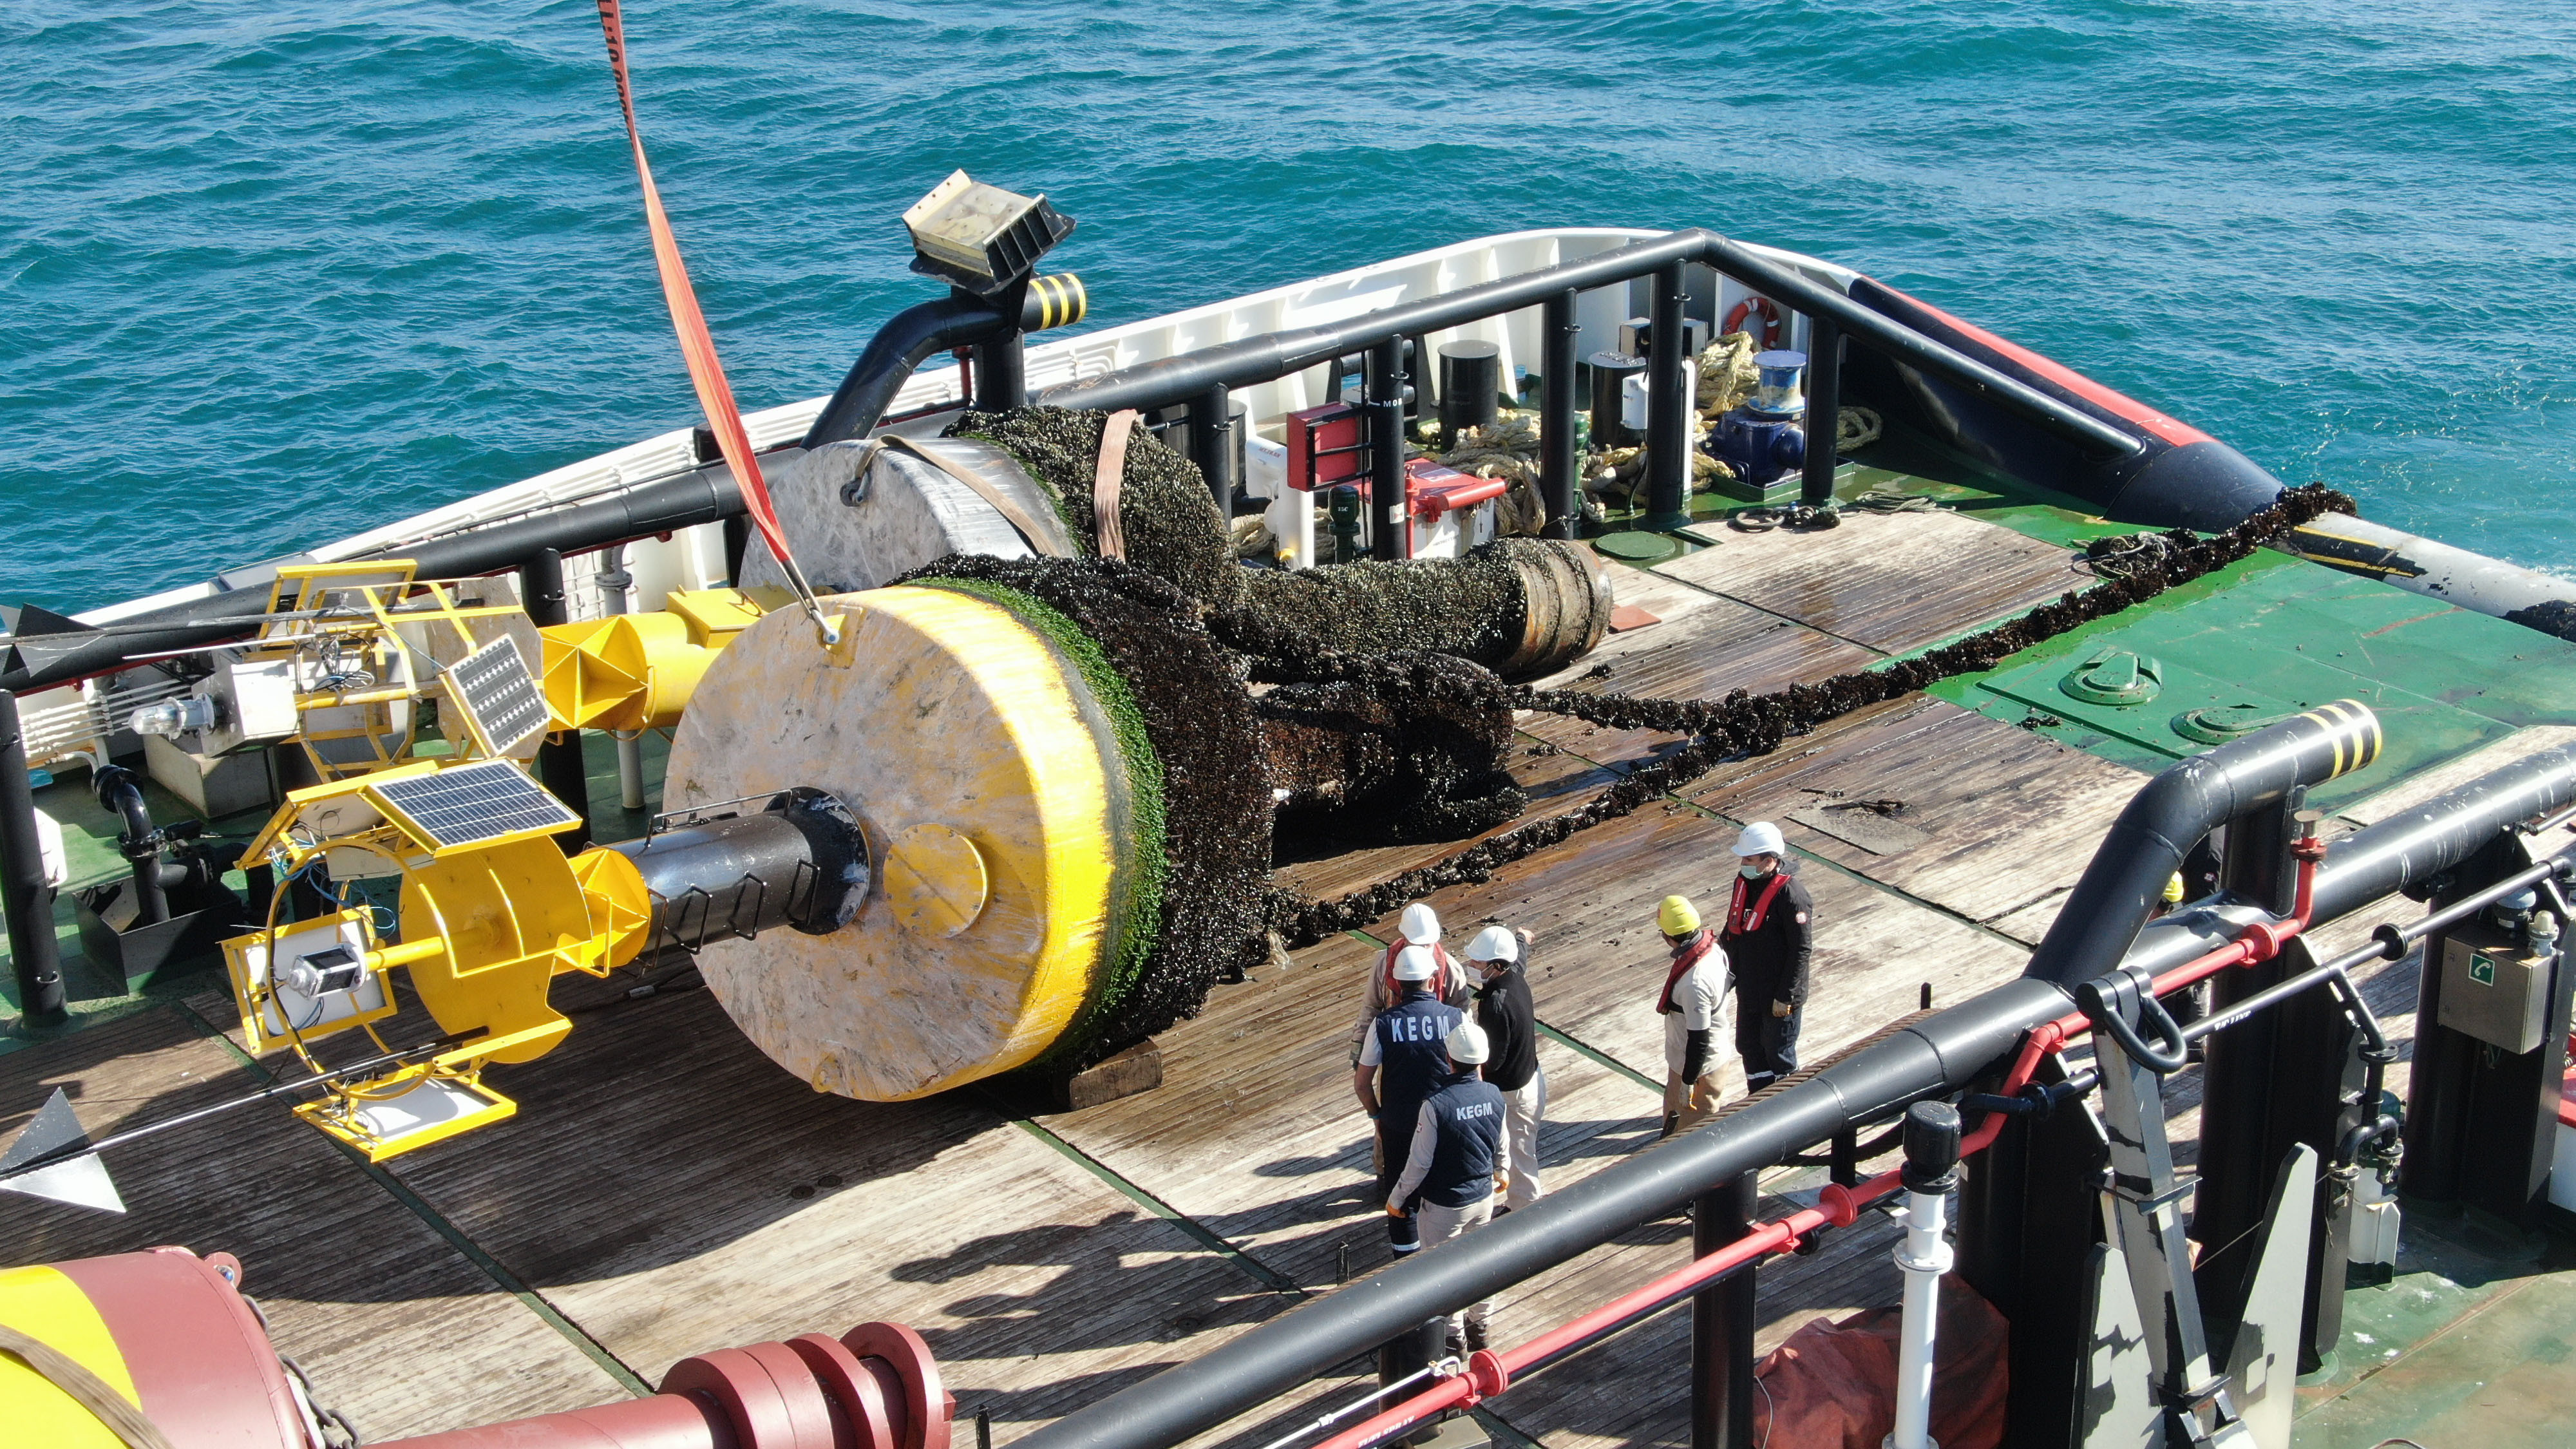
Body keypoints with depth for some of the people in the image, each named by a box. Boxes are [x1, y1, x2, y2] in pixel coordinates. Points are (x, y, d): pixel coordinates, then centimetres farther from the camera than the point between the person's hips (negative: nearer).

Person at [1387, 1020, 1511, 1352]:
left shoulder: (1435, 1105, -28)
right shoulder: (1494, 1095, -12)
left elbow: (1419, 1162, -21)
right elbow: (1503, 1144, 5)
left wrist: (1396, 1199, -6)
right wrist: (1502, 1172, 27)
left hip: (1443, 1205, -5)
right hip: (1484, 1196, 5)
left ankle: (1454, 1337, 27)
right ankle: (1480, 1328, 38)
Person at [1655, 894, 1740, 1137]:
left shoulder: (1694, 983, -37)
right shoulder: (1713, 946, -11)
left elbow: (1699, 1039, -30)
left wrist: (1688, 1083, -17)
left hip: (1701, 1068, -9)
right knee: (1675, 1112, 29)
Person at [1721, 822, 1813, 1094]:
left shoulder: (1791, 894, -24)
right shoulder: (1744, 881, 0)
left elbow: (1802, 950, -21)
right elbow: (1732, 929, 15)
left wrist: (1786, 997, -19)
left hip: (1778, 998, -8)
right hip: (1748, 989, 8)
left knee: (1779, 1056, 8)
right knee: (1748, 1048, 20)